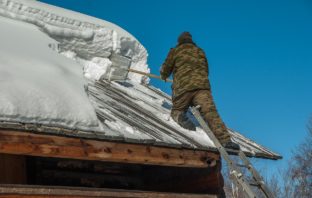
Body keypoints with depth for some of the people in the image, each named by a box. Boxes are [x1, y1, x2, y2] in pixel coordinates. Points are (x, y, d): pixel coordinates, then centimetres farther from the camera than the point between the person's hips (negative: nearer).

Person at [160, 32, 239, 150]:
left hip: (183, 87, -1)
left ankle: (182, 119, -17)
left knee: (177, 110, 20)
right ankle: (225, 139, -33)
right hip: (202, 86, 1)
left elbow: (165, 69, 21)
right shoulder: (200, 52, 25)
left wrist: (163, 76, 44)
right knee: (210, 111, -13)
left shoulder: (175, 51, 15)